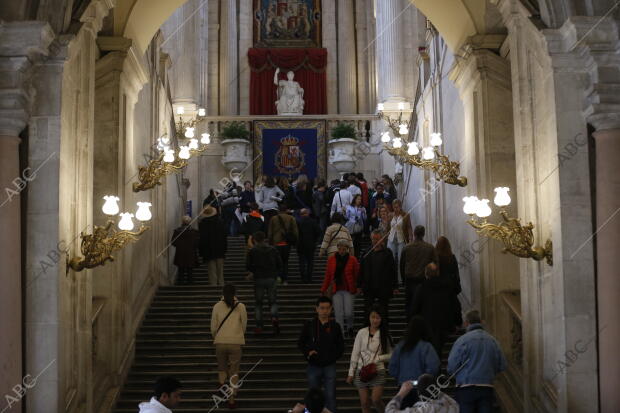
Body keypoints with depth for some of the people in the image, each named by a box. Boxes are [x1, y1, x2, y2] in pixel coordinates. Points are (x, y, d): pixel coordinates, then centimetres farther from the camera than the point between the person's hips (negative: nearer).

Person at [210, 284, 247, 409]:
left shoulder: (217, 306, 1)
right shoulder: (240, 306, -1)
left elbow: (213, 326, 4)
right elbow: (244, 324, 5)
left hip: (220, 342, 1)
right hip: (235, 343, -1)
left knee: (222, 368, 21)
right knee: (234, 372, 5)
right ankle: (231, 399, 2)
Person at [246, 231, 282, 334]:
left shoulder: (252, 251, 0)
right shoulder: (273, 250, 6)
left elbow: (248, 266, -3)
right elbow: (280, 265, 5)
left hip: (258, 279, -1)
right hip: (271, 279, 1)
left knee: (258, 303, 9)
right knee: (272, 302, 8)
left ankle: (259, 326, 5)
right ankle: (274, 317, -22)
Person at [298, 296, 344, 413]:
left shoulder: (335, 326, 3)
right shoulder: (309, 325, 0)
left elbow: (340, 346, 12)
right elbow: (300, 343, 7)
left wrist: (334, 356, 0)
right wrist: (307, 353, -9)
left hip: (329, 366, 0)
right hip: (314, 366, 0)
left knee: (330, 396, -4)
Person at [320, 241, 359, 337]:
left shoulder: (352, 260, 0)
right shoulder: (331, 260, 5)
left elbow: (357, 274, 3)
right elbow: (327, 276, 10)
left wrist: (358, 287, -5)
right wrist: (323, 289, 10)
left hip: (348, 290, -2)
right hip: (336, 290, 2)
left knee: (348, 313, -6)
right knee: (338, 314, -3)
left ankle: (349, 326, 25)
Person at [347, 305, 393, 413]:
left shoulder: (384, 335, 0)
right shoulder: (362, 333, 0)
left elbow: (391, 355, 4)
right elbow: (355, 353, 4)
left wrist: (378, 358, -13)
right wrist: (351, 373, 3)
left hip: (378, 371, -1)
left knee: (376, 400, -16)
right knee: (364, 403, 4)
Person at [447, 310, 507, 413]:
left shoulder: (462, 340, -7)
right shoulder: (492, 340, 6)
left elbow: (451, 367, -8)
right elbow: (502, 366, 9)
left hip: (466, 389, -3)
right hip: (487, 388, 4)